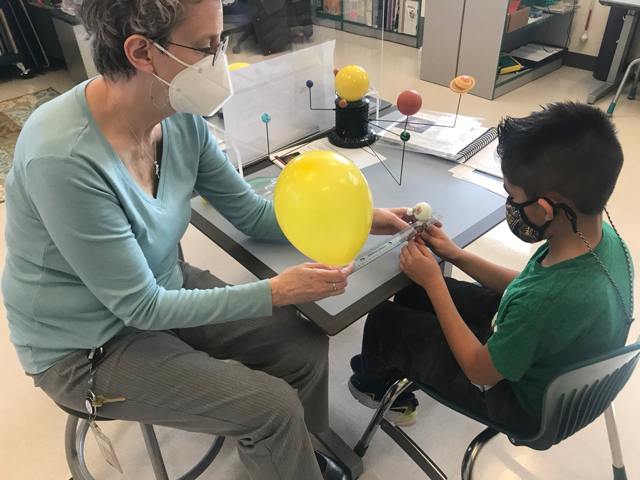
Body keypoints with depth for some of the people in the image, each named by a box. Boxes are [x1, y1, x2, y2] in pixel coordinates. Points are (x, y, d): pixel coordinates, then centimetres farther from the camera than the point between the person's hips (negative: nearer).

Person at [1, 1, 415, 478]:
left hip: (164, 286, 6)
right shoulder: (63, 158, -32)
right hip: (88, 347, -6)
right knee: (273, 407, -12)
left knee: (307, 346, 1)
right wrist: (276, 291, -25)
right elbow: (141, 308, -24)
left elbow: (251, 212, -1)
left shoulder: (181, 119, -12)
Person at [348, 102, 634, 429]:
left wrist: (433, 282, -21)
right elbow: (525, 285, 1)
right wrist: (456, 255, -4)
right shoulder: (602, 234, -18)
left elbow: (480, 371, -25)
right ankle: (399, 398, 34)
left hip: (523, 401, -7)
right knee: (414, 292, 13)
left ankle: (373, 375, 41)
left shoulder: (548, 303, -44)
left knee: (384, 322, 2)